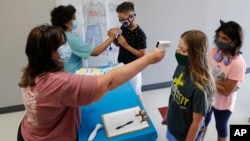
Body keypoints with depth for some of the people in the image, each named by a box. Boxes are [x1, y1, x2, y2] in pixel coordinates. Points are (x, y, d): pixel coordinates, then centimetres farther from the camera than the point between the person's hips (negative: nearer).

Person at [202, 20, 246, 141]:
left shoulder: (238, 63, -26)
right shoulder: (213, 51, -13)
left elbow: (226, 91, -24)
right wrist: (220, 83, -23)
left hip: (223, 104, -4)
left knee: (221, 127, 22)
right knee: (204, 122, 27)